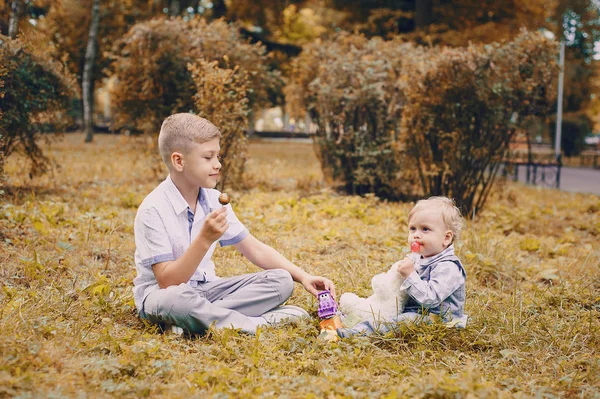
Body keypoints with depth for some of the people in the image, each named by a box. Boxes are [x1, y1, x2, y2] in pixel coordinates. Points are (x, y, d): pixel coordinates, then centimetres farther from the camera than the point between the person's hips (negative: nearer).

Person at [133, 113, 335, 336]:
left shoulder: (213, 200, 2)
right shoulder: (153, 209, -18)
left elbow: (255, 249, 6)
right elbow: (168, 282, -23)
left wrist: (302, 276, -6)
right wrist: (205, 240, -33)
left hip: (205, 288, 7)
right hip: (161, 293, -7)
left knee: (281, 280, -9)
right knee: (175, 299, -43)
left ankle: (194, 320, -23)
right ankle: (261, 323, -27)